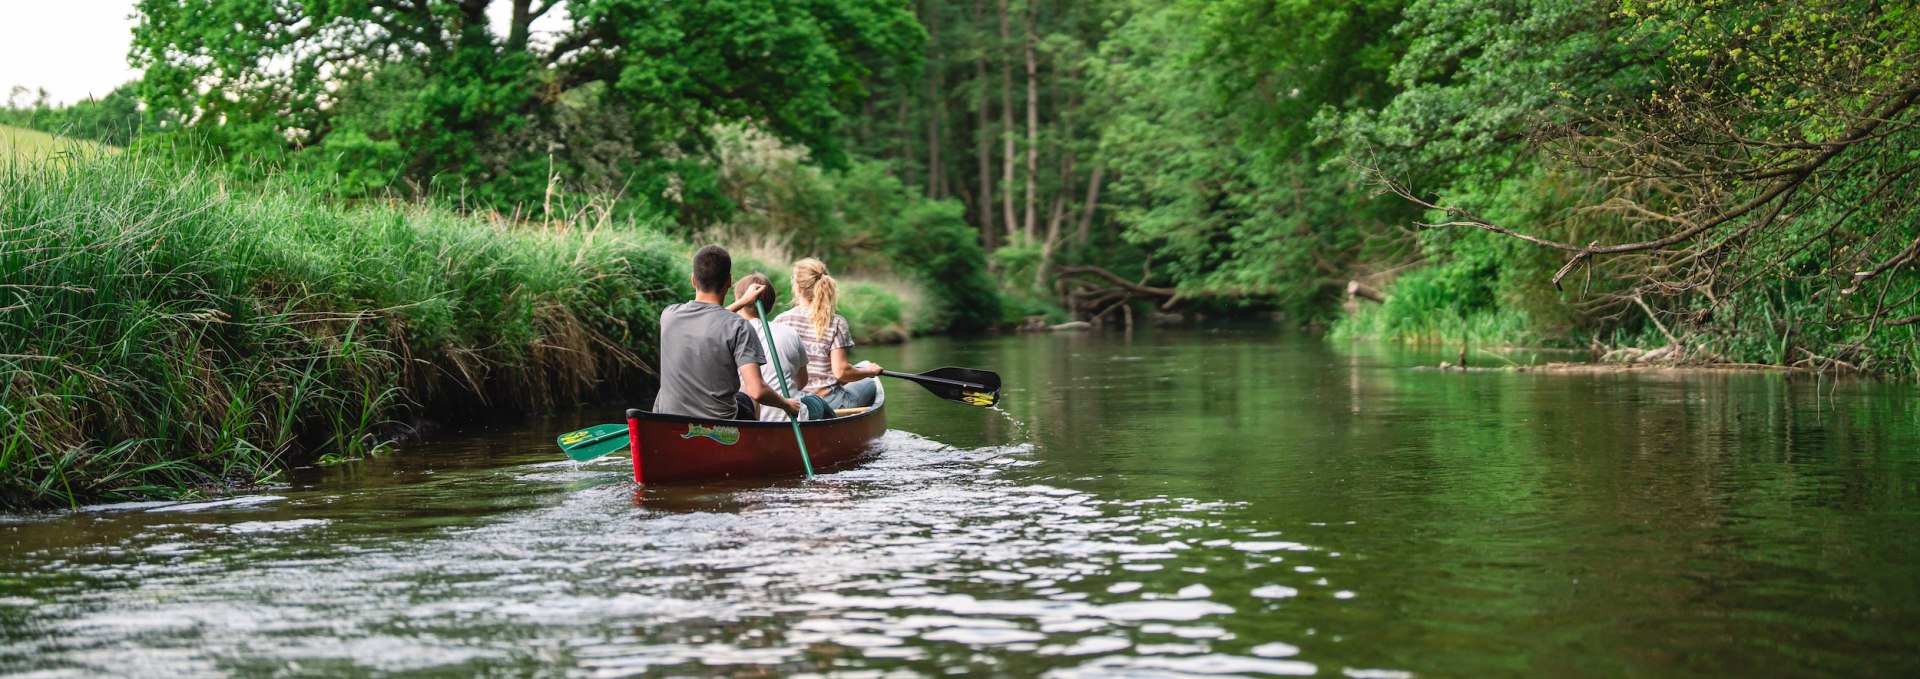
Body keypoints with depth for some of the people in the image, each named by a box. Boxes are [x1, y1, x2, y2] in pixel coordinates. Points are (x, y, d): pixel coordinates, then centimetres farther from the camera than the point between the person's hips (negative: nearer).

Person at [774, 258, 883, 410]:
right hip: (828, 402, -3)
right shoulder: (836, 323, -11)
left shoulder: (781, 321, -5)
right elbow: (840, 372, -15)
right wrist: (869, 372, 4)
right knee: (870, 384, 26)